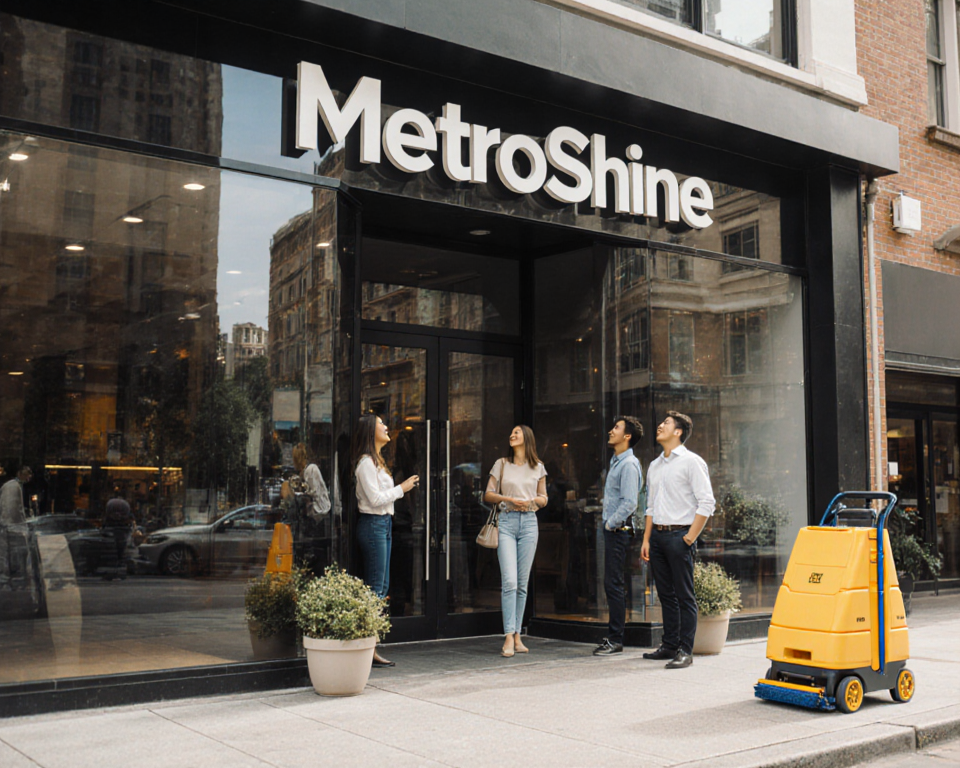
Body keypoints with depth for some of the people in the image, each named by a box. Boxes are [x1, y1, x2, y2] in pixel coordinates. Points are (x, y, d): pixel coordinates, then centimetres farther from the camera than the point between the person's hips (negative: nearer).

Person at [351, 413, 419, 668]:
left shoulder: (376, 461, 20)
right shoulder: (366, 462, -12)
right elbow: (375, 498, -18)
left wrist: (404, 487, 11)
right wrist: (402, 488, -9)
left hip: (384, 524, 10)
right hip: (373, 524, -10)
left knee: (382, 587, 9)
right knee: (375, 588, -9)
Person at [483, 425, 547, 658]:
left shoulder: (538, 467, 13)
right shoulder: (501, 464, 9)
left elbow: (543, 498, 16)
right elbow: (488, 495, 8)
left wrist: (531, 501, -6)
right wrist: (509, 499, -8)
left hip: (529, 523, 2)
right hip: (507, 522, -2)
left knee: (522, 583, 3)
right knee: (509, 581, -13)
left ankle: (517, 635, 10)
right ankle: (508, 637, -13)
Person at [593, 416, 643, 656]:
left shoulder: (629, 465, -14)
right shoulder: (615, 461, 16)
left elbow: (629, 503, -21)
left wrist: (611, 524, -14)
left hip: (619, 531, -10)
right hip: (611, 530, 10)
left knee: (613, 585, -7)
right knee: (612, 585, 12)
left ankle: (615, 640, -2)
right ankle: (613, 635, 19)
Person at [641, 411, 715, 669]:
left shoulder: (691, 462, -4)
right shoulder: (654, 466, 17)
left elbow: (707, 503, -10)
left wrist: (689, 538, -14)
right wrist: (646, 539, 13)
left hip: (679, 535, -7)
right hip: (657, 534, 7)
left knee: (684, 596, -4)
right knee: (666, 594, 11)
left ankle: (685, 651, -1)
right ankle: (669, 644, 18)